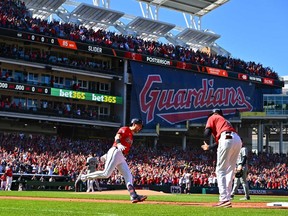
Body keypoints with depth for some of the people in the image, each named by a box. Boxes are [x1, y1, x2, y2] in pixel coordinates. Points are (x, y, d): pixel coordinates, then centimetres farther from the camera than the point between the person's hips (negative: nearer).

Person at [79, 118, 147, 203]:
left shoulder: (131, 136, 28)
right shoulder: (125, 129, 2)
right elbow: (117, 137, -16)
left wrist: (107, 155, 21)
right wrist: (119, 145, -37)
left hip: (121, 157, 9)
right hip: (116, 152, -9)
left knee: (128, 176, -3)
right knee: (106, 174, -17)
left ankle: (134, 196, -13)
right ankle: (84, 177, 0)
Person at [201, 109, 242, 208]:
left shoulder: (213, 118, 18)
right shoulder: (225, 121, 38)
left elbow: (206, 134, 3)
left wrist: (208, 129, 26)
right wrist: (209, 147, 50)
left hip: (227, 139, -7)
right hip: (238, 140, 7)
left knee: (220, 170, -5)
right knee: (229, 171, 13)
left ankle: (224, 199, -15)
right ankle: (227, 198, 12)